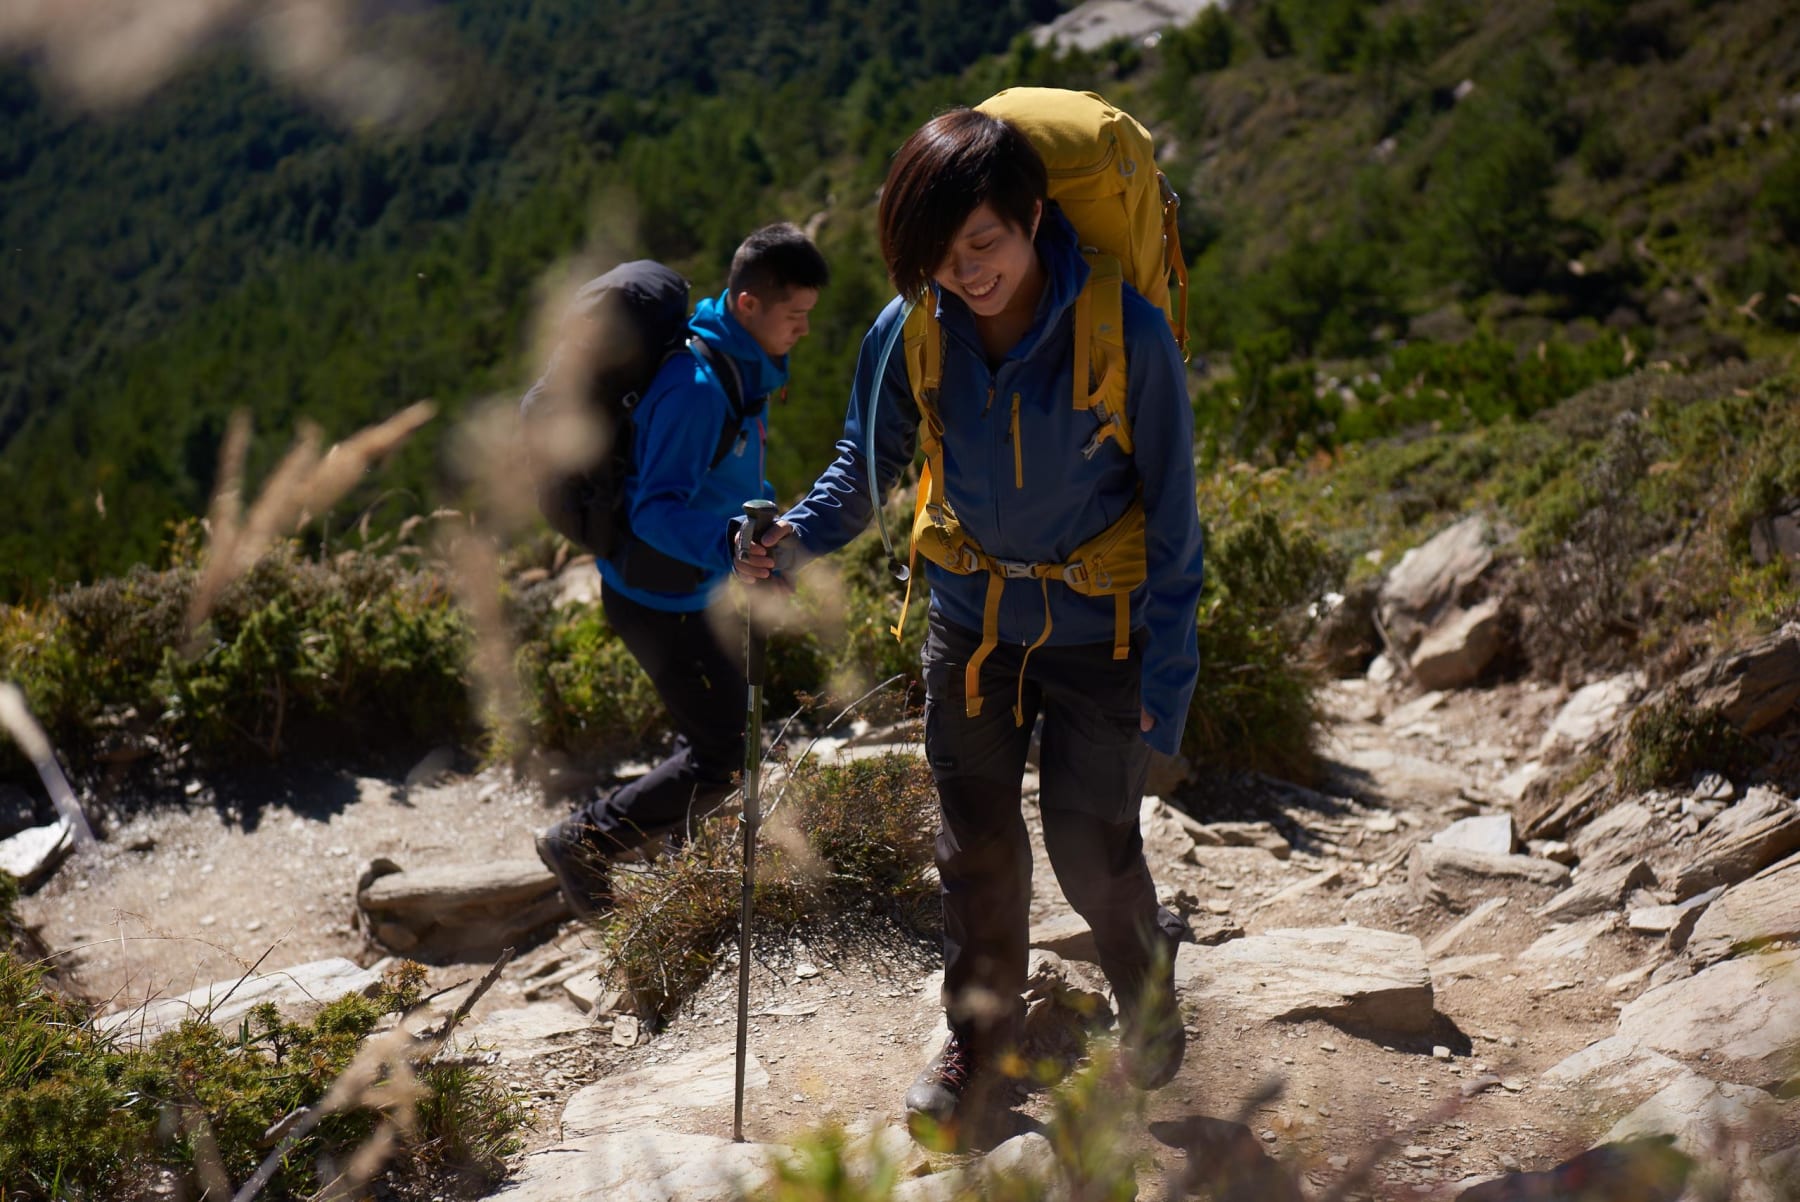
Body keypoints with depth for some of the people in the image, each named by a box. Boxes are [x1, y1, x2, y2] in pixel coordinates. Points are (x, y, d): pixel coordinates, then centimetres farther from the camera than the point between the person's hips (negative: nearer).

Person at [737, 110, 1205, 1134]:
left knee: (1091, 846, 2)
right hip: (970, 620, 3)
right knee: (976, 844, 12)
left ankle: (1150, 994, 35)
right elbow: (870, 463, 2)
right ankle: (983, 1038, 34)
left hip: (1098, 628, -3)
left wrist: (1168, 671, -13)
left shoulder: (1127, 334, -22)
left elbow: (1171, 513, -13)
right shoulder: (910, 333, -13)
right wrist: (800, 538, -19)